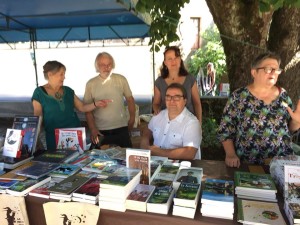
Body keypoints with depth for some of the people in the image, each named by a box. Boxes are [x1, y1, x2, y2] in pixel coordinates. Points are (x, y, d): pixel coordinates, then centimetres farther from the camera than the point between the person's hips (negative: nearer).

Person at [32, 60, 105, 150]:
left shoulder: (68, 90, 7)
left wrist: (95, 104, -7)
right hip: (54, 137, -3)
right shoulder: (39, 92, -4)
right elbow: (38, 118, -3)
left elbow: (82, 108, 10)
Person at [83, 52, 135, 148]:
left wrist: (132, 118, 2)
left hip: (121, 129, 1)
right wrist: (93, 129, -7)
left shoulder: (121, 79, 2)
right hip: (100, 131, -1)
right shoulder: (91, 84, 0)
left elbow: (130, 99, 10)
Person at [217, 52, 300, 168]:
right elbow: (225, 130, -2)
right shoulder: (238, 96, -5)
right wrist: (231, 154, -14)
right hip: (246, 165, -4)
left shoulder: (283, 95, 6)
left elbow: (290, 128, 16)